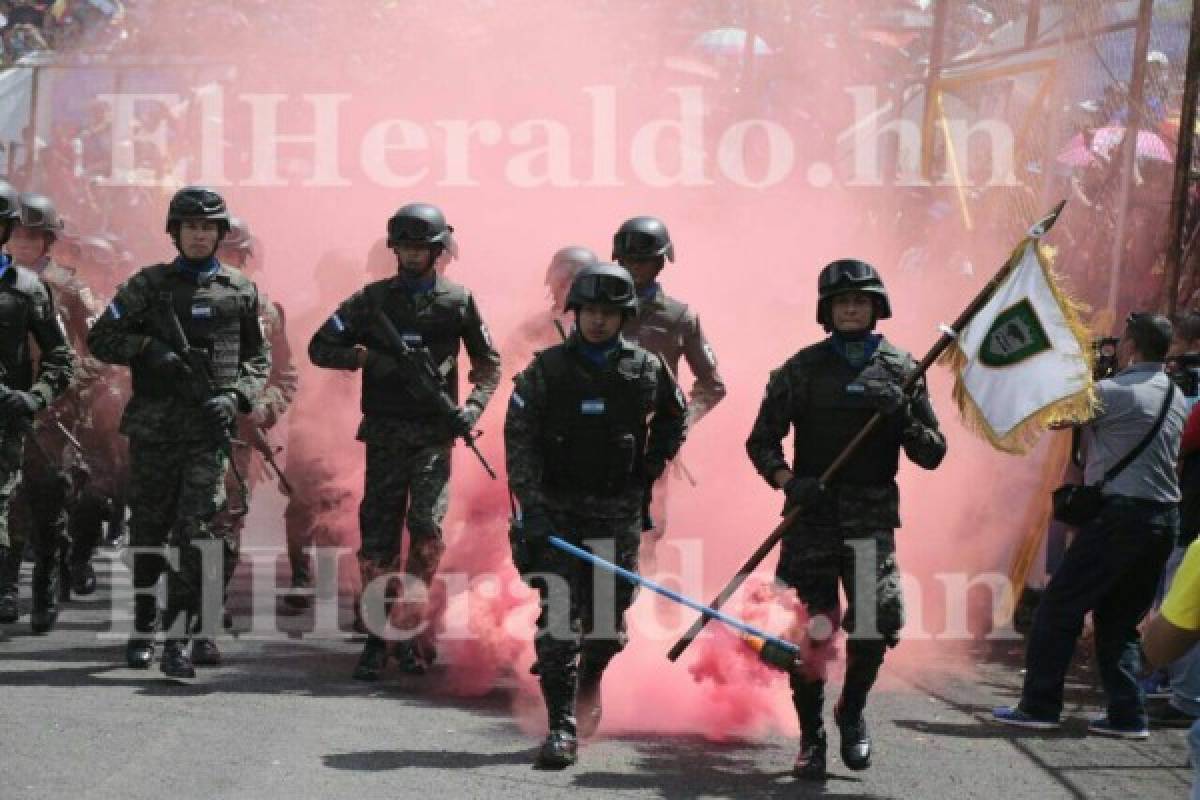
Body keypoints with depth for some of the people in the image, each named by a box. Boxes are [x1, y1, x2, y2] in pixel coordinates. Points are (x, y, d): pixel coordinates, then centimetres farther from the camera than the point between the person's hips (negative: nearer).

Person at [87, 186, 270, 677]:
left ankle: (178, 642, -14)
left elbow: (259, 358, 15)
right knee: (148, 527, 7)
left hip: (210, 429, -1)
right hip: (154, 427, 1)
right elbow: (99, 338, 5)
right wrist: (148, 349, -12)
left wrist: (236, 396, -3)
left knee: (196, 530, -11)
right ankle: (142, 630, 22)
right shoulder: (148, 285, 5)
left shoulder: (240, 291, 8)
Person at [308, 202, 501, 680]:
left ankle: (409, 627, -6)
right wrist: (369, 358, -10)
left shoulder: (457, 301, 6)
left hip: (434, 433, -1)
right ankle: (377, 639, 10)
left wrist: (473, 408, -3)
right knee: (377, 536, 0)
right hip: (384, 433, 1)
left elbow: (488, 363, 13)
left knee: (426, 524, -18)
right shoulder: (371, 299, 6)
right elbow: (320, 348, 6)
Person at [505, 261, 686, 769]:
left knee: (609, 620, 5)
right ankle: (561, 728, -9)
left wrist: (653, 464, 14)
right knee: (558, 615, -10)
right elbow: (519, 440, -6)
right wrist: (531, 506, -16)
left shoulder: (645, 368, 3)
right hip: (556, 510, -2)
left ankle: (589, 681, 38)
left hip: (618, 513, 2)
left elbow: (674, 414, 23)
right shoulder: (546, 370, -2)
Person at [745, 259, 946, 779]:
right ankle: (811, 739, 12)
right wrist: (787, 480, -14)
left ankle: (852, 712, 16)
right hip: (812, 512, 0)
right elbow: (762, 441, 5)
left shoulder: (900, 370, 9)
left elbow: (933, 453, 7)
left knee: (875, 625, -12)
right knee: (810, 629, -3)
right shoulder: (803, 369, 6)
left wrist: (903, 418, -12)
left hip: (871, 517, 1)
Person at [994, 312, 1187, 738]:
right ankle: (1127, 715, 9)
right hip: (1164, 516, 7)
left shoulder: (1112, 392, -13)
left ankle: (1039, 706, 2)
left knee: (1059, 608, 1)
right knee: (1119, 619, 15)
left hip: (1120, 515, -7)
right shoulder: (1176, 397, 12)